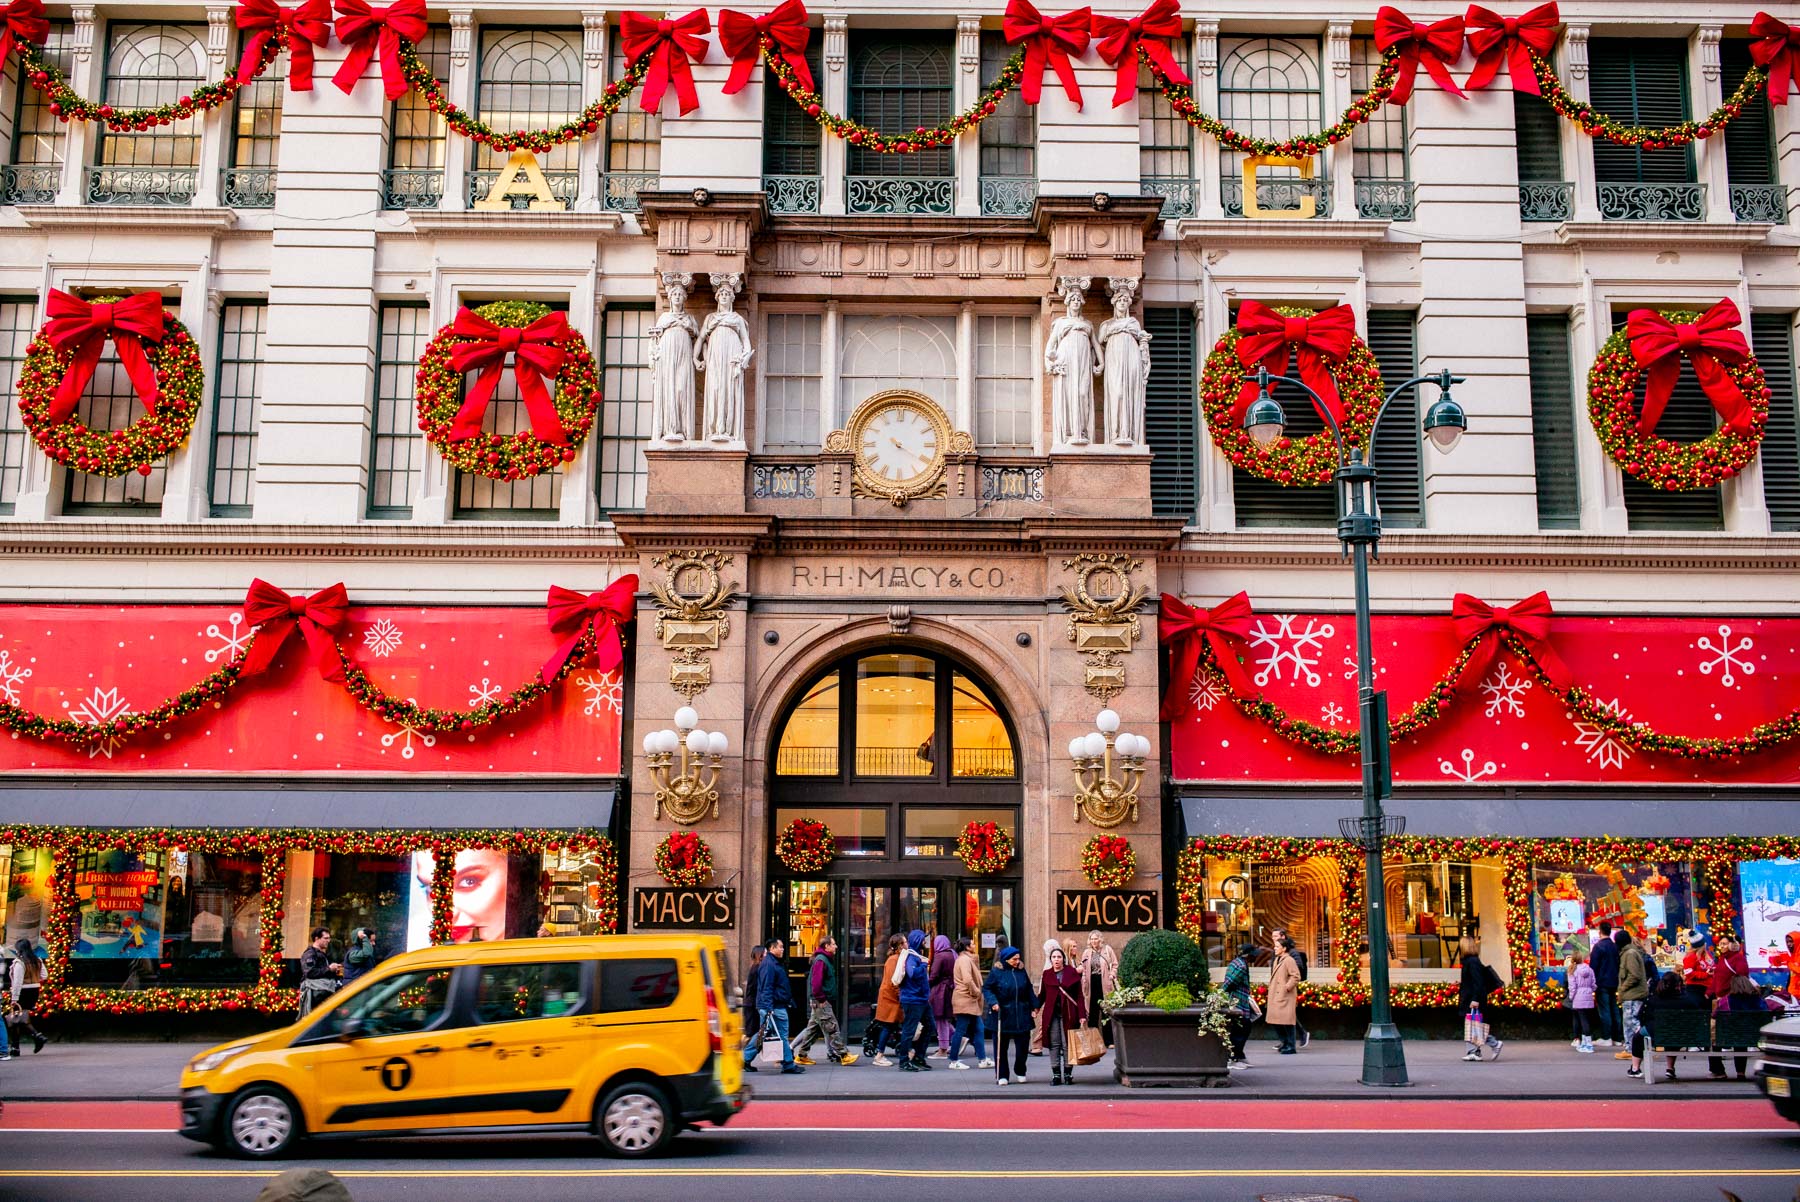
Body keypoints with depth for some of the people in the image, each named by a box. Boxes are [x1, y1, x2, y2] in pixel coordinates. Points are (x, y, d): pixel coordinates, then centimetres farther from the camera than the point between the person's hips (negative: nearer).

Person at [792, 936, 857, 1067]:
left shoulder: (826, 960, 18)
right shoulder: (821, 960, -15)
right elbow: (816, 982, -23)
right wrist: (821, 999, -20)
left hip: (820, 1001, 11)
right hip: (821, 1002, -11)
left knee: (813, 1029, 13)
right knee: (832, 1029, -8)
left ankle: (801, 1055, 17)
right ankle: (843, 1055, -7)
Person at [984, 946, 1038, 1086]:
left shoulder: (1022, 972, 8)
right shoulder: (996, 973, -4)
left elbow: (1029, 991, 14)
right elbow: (986, 988, -2)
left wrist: (1034, 1007, 8)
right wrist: (992, 1002, -17)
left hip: (1022, 1016, 3)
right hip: (1002, 1016, -3)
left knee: (1023, 1046, 5)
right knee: (1001, 1047, 3)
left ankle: (1020, 1073, 25)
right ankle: (1001, 1075, 13)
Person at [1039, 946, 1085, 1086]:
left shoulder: (1072, 973, 1)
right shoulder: (1047, 974, 7)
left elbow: (1079, 995, 0)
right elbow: (1042, 995, 11)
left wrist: (1081, 1015, -7)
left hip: (1068, 1014, -2)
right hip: (1051, 1014, 2)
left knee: (1067, 1044, 1)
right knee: (1054, 1044, 2)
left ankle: (1068, 1074, 8)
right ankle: (1056, 1075, 7)